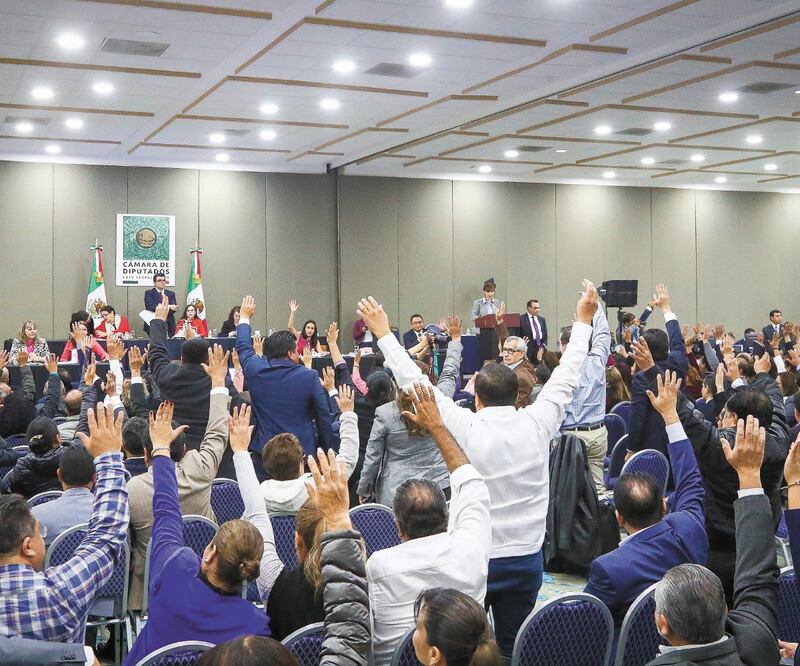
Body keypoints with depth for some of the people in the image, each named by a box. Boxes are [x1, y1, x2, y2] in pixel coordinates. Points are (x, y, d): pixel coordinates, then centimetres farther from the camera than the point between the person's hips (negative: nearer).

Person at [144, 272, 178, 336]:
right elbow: (150, 307, -11)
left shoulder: (171, 294, 15)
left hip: (168, 325, 3)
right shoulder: (149, 293, 5)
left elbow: (174, 309, 1)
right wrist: (168, 307, -15)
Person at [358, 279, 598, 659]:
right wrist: (584, 321, 16)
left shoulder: (466, 429, -13)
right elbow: (566, 377, 6)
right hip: (526, 560, 3)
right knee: (514, 648, 13)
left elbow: (415, 383, -8)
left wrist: (383, 334, 2)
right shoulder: (537, 424, -7)